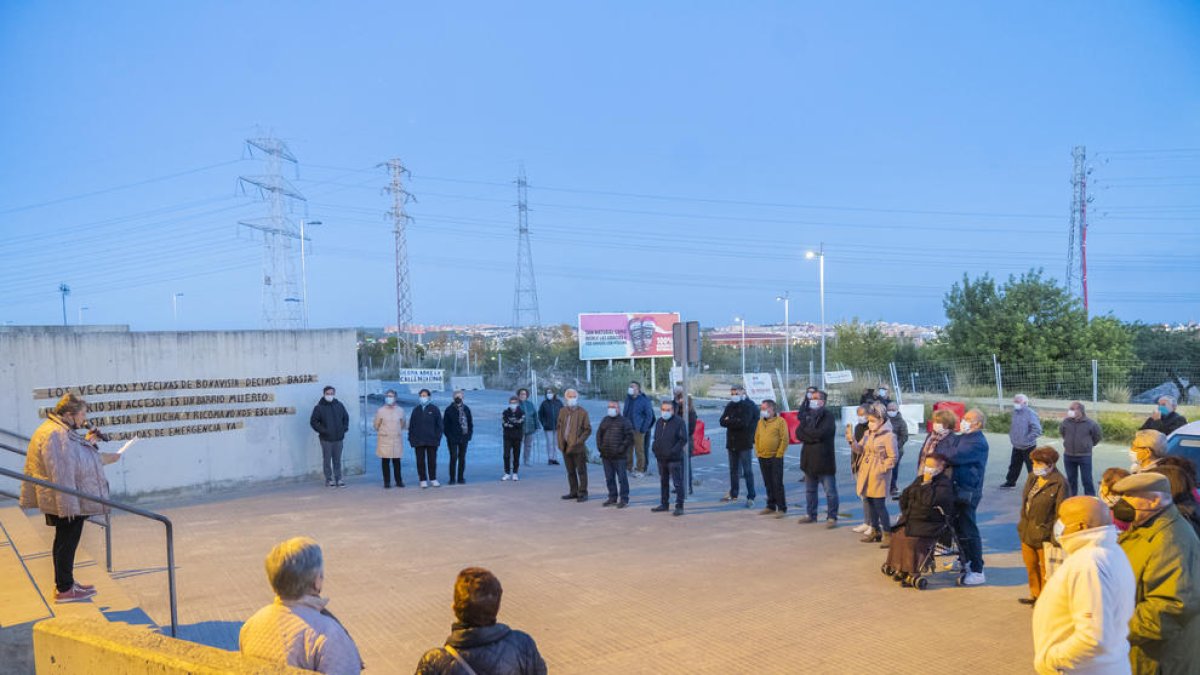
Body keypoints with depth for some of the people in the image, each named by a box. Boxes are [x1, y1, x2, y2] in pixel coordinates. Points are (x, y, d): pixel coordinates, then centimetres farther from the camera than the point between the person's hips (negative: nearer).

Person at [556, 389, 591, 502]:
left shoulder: (582, 412, -5)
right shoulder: (562, 411, 9)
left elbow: (588, 429, -5)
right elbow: (559, 427, 14)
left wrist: (579, 441, -14)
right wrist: (560, 441, 4)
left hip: (578, 447, -5)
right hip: (566, 447, 5)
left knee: (581, 471, 1)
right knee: (570, 471, 13)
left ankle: (583, 493, 6)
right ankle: (574, 492, 22)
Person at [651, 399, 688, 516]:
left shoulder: (679, 421, -9)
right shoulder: (659, 422, 13)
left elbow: (683, 439, -14)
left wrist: (673, 451, -18)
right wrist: (654, 448, 6)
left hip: (674, 459, -7)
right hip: (661, 458, 7)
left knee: (678, 483, -5)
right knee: (663, 482, 16)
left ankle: (679, 506, -1)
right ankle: (664, 504, 27)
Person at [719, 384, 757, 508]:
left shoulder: (748, 406, -8)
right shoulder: (730, 406, 10)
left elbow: (744, 423, -21)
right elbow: (722, 422, 0)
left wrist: (729, 421, -10)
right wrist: (736, 422, -16)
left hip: (744, 443, -6)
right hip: (732, 442, 6)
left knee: (747, 471, -4)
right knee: (733, 469, 15)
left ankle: (750, 497, -1)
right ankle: (733, 494, 27)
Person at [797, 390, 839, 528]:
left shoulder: (828, 415, -8)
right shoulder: (807, 415, 12)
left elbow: (820, 433, -22)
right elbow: (799, 433, 1)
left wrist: (805, 430, -8)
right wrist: (813, 437, -15)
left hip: (824, 459, -7)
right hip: (808, 459, 7)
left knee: (830, 491, 0)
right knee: (810, 490, 16)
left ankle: (832, 517, 6)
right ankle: (811, 514, 27)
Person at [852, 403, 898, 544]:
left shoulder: (888, 436, -12)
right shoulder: (868, 433, 11)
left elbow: (892, 458, -11)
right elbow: (860, 450, 10)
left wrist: (881, 469, -15)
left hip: (878, 475, -8)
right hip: (866, 474, 8)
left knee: (879, 504, -4)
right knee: (868, 503, 13)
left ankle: (887, 533, 8)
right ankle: (875, 531, 26)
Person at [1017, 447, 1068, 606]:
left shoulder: (1059, 483, -19)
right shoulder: (1032, 477, 4)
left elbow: (1060, 512, -19)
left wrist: (1055, 537, -19)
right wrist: (1022, 524, 13)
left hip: (1044, 534, -8)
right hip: (1027, 531, 8)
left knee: (1045, 568, 9)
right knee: (1030, 566, 21)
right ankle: (1035, 595, 38)